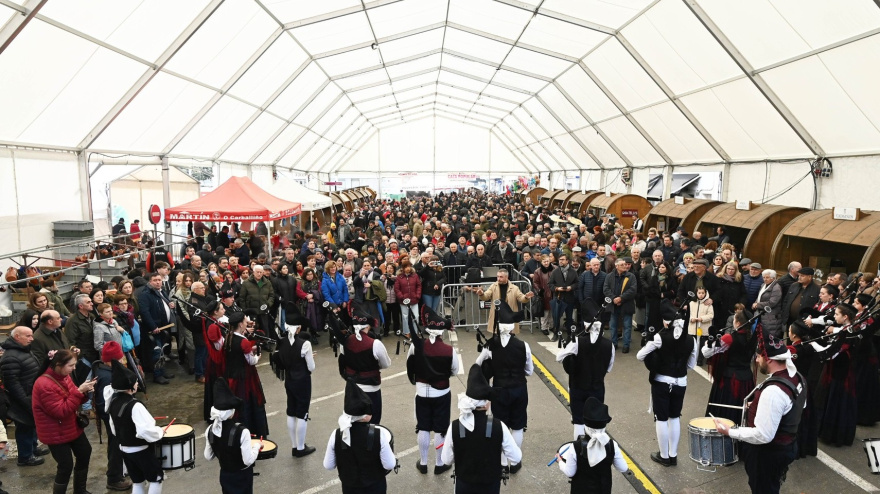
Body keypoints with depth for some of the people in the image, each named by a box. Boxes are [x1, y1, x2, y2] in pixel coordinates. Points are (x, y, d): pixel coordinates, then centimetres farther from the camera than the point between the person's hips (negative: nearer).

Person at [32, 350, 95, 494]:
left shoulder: (63, 376, 0)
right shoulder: (44, 385, -27)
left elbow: (74, 400, 8)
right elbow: (61, 411, -28)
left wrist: (84, 392, -13)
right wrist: (79, 391, -31)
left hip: (72, 427, 9)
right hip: (55, 433, -9)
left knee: (85, 453, 18)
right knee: (66, 466, -4)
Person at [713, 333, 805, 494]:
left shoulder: (773, 391, -35)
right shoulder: (797, 377, -5)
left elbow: (763, 436, -32)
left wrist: (730, 432, -22)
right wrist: (760, 406, 13)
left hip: (768, 453, -8)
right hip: (787, 445, 8)